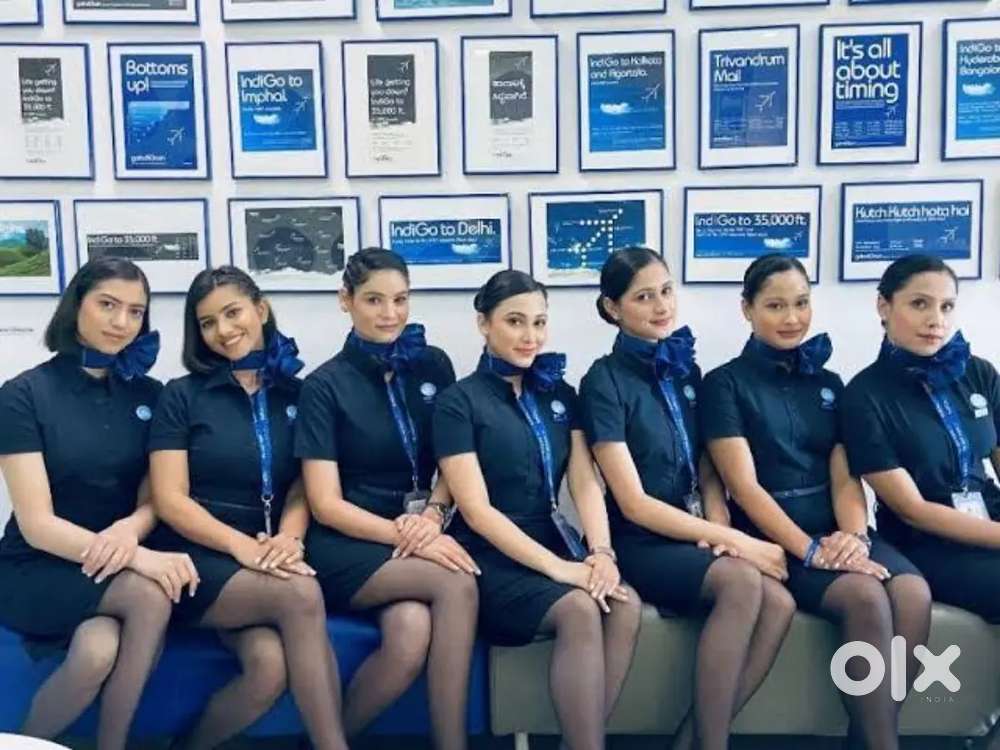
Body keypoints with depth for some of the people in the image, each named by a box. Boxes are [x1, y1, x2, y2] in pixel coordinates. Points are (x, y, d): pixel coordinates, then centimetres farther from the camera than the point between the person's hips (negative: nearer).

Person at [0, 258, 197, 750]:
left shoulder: (149, 394, 4)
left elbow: (154, 497, 3)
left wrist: (130, 529, -23)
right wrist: (142, 557, -31)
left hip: (117, 567, 2)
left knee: (99, 651, -32)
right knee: (152, 594, -30)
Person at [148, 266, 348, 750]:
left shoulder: (296, 394, 11)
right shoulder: (181, 396, 3)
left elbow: (303, 488, 7)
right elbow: (170, 500, -4)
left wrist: (289, 538, -16)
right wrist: (242, 547, -19)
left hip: (268, 565, 3)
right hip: (197, 560, -2)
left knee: (271, 665, -31)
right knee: (301, 594, -32)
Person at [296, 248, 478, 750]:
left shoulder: (434, 365, 7)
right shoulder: (325, 385, -3)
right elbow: (326, 504, -7)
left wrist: (432, 515, -9)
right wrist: (406, 536, -20)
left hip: (416, 538, 3)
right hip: (346, 547, -2)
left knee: (411, 635, -32)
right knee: (457, 584, -30)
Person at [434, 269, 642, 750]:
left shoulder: (559, 394, 12)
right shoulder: (458, 402, -5)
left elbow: (585, 483, 3)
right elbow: (476, 511, -12)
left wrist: (601, 553, -16)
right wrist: (558, 569, -20)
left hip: (555, 544, 5)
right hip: (491, 560, -5)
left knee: (626, 603, -24)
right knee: (581, 611, -31)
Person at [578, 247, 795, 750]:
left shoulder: (686, 370, 11)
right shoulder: (604, 381, -8)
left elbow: (707, 472, 12)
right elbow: (634, 504, -13)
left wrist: (722, 533, -9)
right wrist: (736, 543, -17)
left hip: (697, 539, 6)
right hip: (641, 544, -5)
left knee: (779, 602, -23)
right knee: (742, 581, -32)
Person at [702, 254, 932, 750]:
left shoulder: (827, 383, 16)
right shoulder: (725, 384, 1)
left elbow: (845, 477, 7)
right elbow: (744, 486, -9)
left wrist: (854, 534, -15)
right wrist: (811, 550, -19)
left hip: (837, 530, 5)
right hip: (773, 537, -4)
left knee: (913, 592, -26)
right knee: (866, 596, -31)